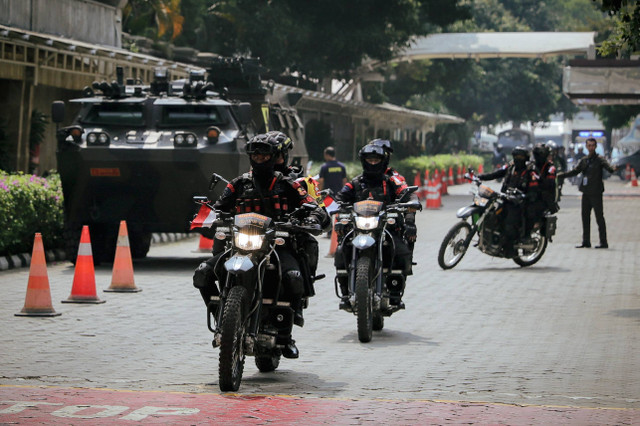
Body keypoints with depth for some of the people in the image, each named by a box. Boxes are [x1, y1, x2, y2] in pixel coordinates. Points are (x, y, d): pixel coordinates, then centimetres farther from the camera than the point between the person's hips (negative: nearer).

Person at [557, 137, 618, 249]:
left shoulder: (600, 159, -4)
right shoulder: (583, 161, 13)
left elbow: (608, 167, -20)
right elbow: (574, 172, 13)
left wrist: (613, 169, -43)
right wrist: (559, 175, 6)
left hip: (596, 193, -6)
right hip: (586, 193, 6)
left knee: (599, 217, -5)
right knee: (585, 217, 9)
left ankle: (604, 242, -3)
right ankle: (586, 241, 16)